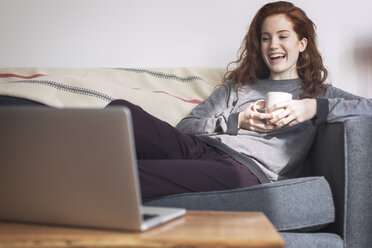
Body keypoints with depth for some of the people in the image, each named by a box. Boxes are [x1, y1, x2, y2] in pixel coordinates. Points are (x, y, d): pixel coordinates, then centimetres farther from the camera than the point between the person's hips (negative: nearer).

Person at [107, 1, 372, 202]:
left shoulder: (318, 93, 24)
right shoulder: (238, 86, 31)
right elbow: (184, 127, 18)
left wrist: (315, 108, -7)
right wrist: (236, 121, 2)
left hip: (246, 169, -4)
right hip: (199, 148, 5)